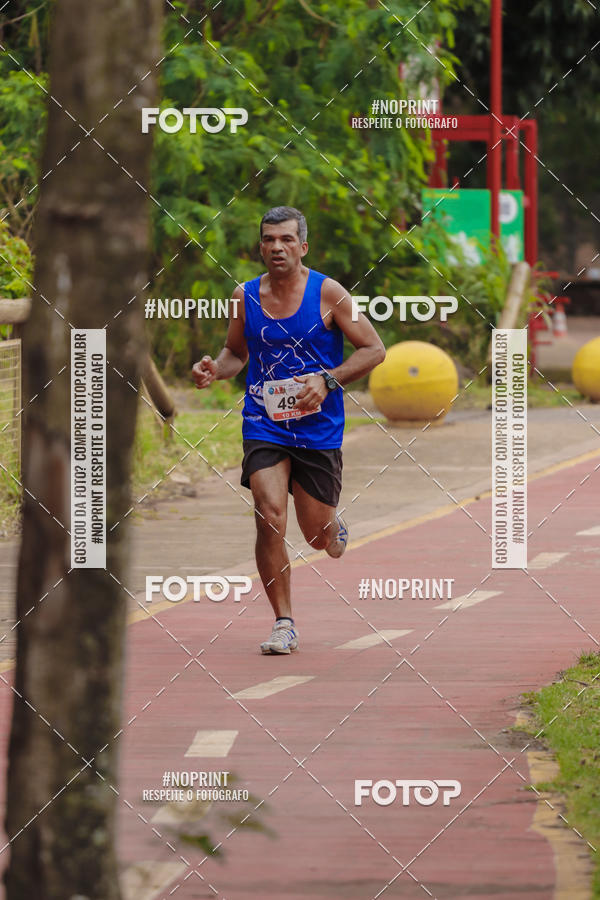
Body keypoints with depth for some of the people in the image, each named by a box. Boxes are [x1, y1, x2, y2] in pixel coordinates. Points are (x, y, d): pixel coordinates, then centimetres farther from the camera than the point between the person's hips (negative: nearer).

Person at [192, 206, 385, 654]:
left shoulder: (328, 293, -8)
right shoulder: (245, 297, 1)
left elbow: (374, 349, -4)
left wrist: (327, 381, -18)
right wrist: (215, 369, -5)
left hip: (319, 428, -1)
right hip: (264, 427, 1)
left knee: (318, 536, 7)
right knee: (270, 520, -17)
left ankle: (335, 526, 47)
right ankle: (284, 624, -7)